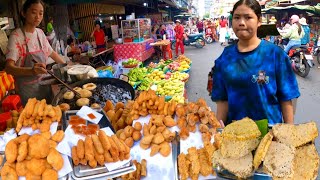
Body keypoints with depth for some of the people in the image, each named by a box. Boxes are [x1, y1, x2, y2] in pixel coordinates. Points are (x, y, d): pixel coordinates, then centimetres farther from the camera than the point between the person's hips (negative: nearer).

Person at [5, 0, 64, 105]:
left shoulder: (40, 33, 0)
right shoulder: (16, 36, -18)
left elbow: (51, 53, 15)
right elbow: (9, 67, -28)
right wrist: (31, 71, -45)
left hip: (44, 83, 5)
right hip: (27, 87, -5)